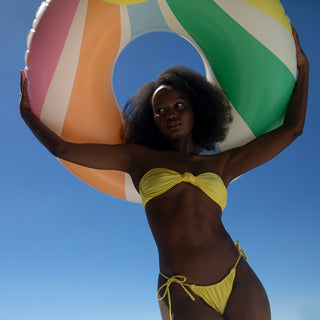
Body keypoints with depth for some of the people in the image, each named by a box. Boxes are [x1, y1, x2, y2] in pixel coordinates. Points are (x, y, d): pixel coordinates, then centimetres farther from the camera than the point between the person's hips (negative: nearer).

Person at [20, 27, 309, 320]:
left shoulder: (220, 165, 13)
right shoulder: (139, 158, 10)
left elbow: (292, 129, 17)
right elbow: (62, 148, 11)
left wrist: (303, 67, 23)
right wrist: (28, 113, 21)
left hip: (239, 284, 3)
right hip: (182, 296, -2)